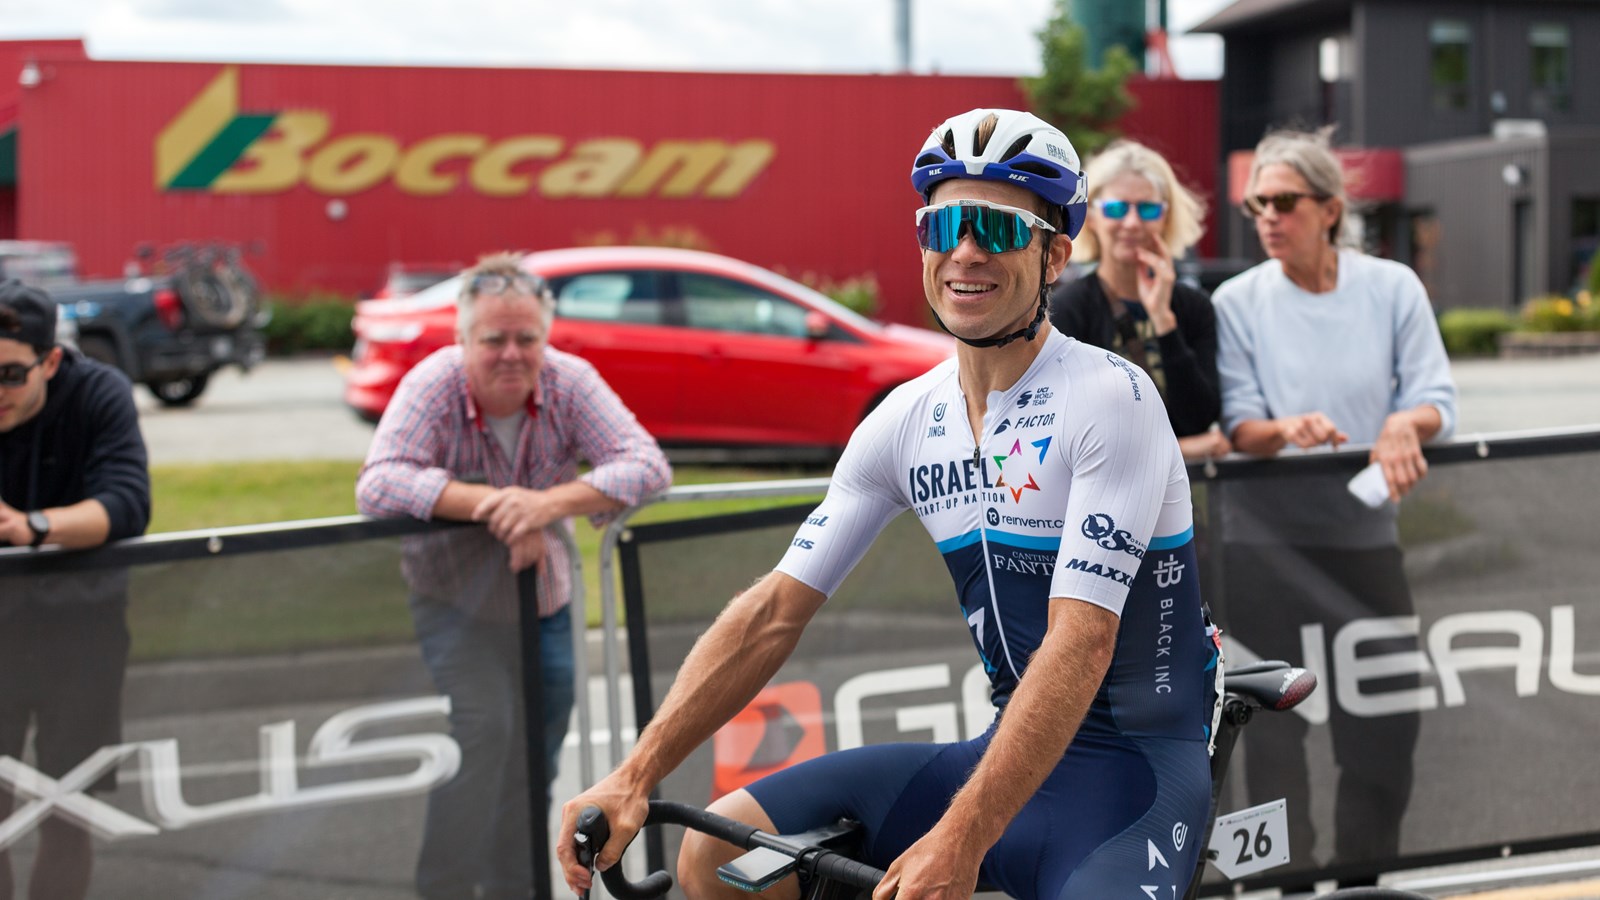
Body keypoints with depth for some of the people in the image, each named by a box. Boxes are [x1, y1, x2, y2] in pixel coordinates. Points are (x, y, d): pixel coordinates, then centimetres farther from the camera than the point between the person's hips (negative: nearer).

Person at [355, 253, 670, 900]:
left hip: (543, 599, 4)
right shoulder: (433, 385, -23)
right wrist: (493, 504, -42)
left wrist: (551, 503, -41)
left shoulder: (570, 382, -16)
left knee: (536, 760, 12)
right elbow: (377, 486, -34)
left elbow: (646, 464, -26)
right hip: (455, 597, -4)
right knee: (482, 729, -23)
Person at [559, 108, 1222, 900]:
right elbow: (775, 608, 2)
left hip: (1134, 764, -6)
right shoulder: (907, 420, 3)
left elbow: (1081, 643, -23)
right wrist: (633, 777, -8)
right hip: (1011, 749, 6)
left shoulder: (1109, 399, -15)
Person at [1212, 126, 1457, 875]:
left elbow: (1437, 401, -4)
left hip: (1365, 534, 2)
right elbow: (1237, 425, -7)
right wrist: (1286, 430, -29)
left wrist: (1405, 425, -27)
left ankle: (1367, 876, 22)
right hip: (1266, 541, -2)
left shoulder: (1392, 288, 1)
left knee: (1386, 722, 6)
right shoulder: (1239, 301, -2)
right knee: (1275, 724, 0)